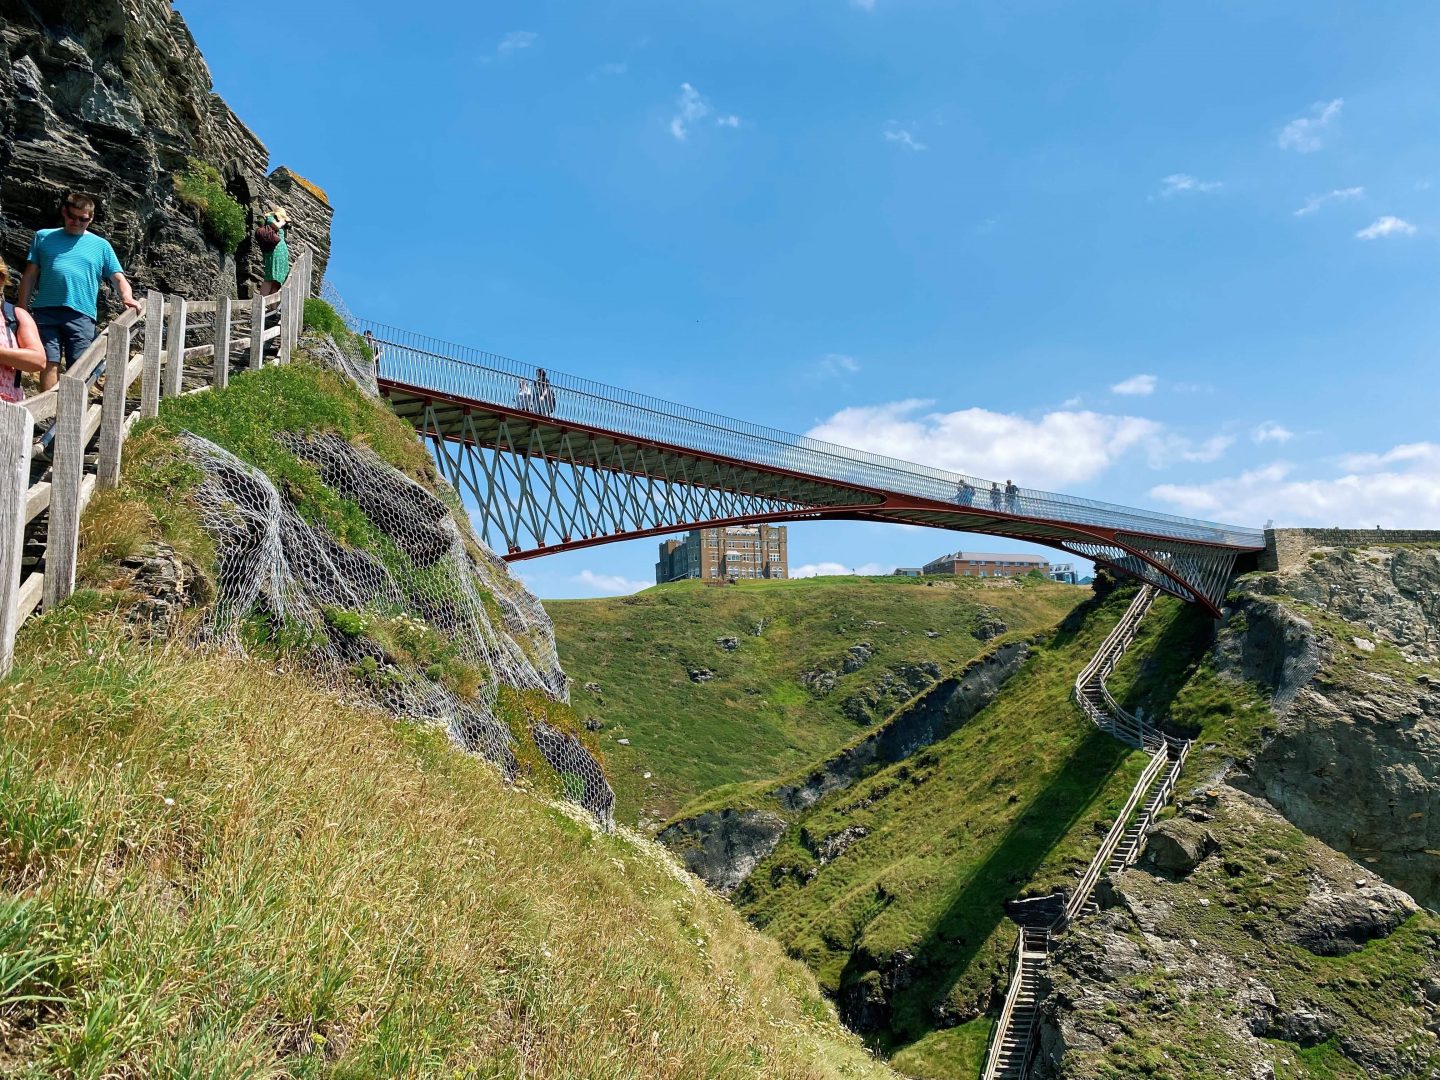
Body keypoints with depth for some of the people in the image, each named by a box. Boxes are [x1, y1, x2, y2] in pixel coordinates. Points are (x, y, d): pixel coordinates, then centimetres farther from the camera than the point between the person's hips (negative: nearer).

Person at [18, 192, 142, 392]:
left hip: (81, 315, -1)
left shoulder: (101, 245, 16)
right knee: (49, 363, -6)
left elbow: (118, 278, 8)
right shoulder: (44, 237, 17)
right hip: (46, 311, 1)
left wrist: (126, 297, -15)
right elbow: (29, 276, 16)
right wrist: (22, 309, 8)